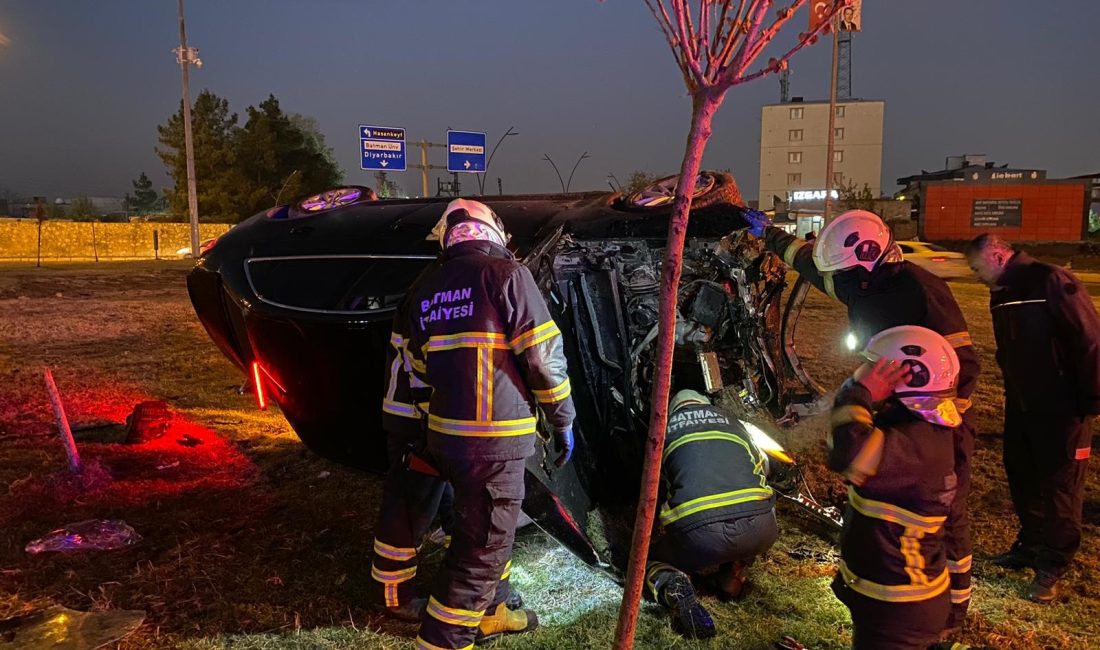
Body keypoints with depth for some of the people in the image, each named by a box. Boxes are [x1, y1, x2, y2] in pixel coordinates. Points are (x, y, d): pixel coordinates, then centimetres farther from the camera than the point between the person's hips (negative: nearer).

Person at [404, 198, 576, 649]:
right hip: (496, 438, -8)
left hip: (445, 433, 8)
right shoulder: (505, 273, -9)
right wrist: (562, 420, -1)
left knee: (479, 529, 25)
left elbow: (422, 368, 16)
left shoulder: (426, 291, 11)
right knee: (483, 546, 3)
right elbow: (543, 355, -12)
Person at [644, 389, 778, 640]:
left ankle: (670, 584, -6)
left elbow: (657, 481, 32)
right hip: (760, 531, 2)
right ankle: (733, 573, 20)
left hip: (698, 535, -2)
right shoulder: (732, 423, 28)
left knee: (651, 559, 30)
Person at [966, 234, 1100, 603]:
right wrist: (1013, 389, 15)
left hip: (1061, 410, -8)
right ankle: (1030, 545, 33)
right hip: (1020, 406, 8)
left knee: (1059, 488, 3)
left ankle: (1052, 566, 15)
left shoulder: (1051, 283, -18)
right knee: (1021, 478, 16)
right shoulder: (1002, 293, 8)